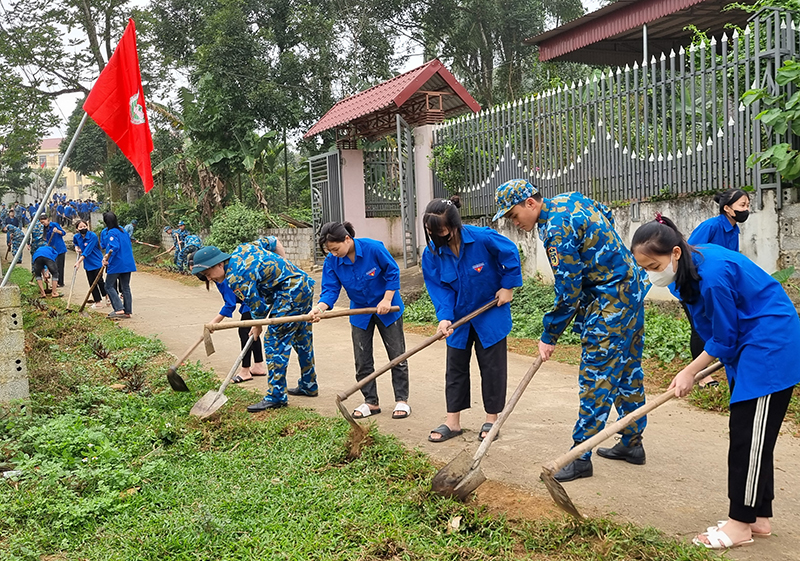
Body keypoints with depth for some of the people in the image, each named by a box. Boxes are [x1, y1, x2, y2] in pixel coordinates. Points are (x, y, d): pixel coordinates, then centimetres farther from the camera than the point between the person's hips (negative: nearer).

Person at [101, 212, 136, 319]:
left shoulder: (111, 232, -11)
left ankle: (119, 309, -11)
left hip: (116, 265, -8)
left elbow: (115, 247, -22)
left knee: (109, 286, 1)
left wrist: (108, 260, -13)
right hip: (128, 264, 8)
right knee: (125, 287, 11)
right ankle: (127, 311, 12)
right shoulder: (123, 231, 14)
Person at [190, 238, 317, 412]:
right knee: (302, 338, 20)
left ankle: (276, 396, -2)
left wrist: (258, 326, 7)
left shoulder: (236, 278, -19)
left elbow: (259, 307, -14)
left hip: (290, 293, -11)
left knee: (275, 341, -6)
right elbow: (273, 242, 20)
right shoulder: (242, 248, 8)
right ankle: (309, 385, 33)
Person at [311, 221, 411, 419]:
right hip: (360, 312, 4)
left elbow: (393, 272, -15)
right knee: (362, 360, 6)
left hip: (387, 308, -3)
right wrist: (320, 308, -35)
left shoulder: (373, 248, -26)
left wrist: (387, 299, -19)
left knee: (397, 356, 5)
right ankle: (371, 402, 19)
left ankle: (402, 400, 17)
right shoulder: (331, 262, -15)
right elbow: (331, 290, -16)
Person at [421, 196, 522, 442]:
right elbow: (439, 288, -13)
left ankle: (491, 419, 22)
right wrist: (445, 317, -26)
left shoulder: (483, 238, -26)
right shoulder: (432, 253, -15)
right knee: (455, 366, 9)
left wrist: (508, 286, -8)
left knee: (492, 365, 7)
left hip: (490, 313, -3)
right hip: (459, 315, 4)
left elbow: (511, 253, -11)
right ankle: (453, 421, 20)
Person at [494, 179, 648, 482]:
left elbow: (568, 292, -20)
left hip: (611, 301, -11)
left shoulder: (557, 229, -22)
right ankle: (632, 443, 28)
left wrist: (550, 336, -11)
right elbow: (606, 215, 26)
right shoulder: (569, 199, 7)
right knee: (627, 370, 16)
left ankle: (581, 457, -1)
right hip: (632, 289, 11)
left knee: (596, 377, -7)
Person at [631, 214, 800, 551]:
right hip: (746, 347, 10)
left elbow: (724, 340, -19)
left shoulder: (712, 276, -31)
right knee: (748, 435, 12)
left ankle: (741, 524, 6)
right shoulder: (687, 267, -3)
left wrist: (690, 372, -9)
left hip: (770, 349, -10)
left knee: (749, 436, -5)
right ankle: (760, 518, 23)